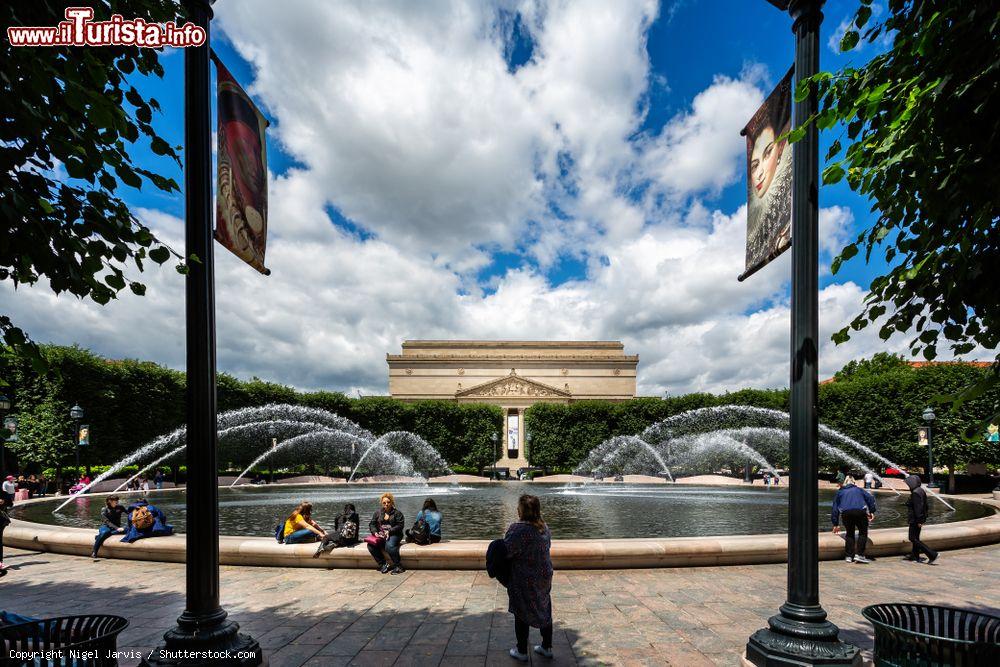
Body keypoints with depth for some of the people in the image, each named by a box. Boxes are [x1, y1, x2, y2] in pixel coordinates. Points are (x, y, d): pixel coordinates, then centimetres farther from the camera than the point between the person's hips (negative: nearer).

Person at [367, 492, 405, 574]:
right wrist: (375, 532, -8)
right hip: (380, 535, 4)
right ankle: (383, 564, -12)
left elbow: (400, 525, -6)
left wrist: (389, 531, -19)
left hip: (393, 534, -4)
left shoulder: (397, 513, 4)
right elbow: (372, 524, 13)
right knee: (370, 545, -24)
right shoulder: (378, 512, 15)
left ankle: (398, 566, -22)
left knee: (389, 546, -36)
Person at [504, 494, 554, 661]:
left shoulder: (517, 529, -24)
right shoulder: (545, 528, -2)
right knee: (544, 610, 19)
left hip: (524, 580, -6)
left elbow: (505, 552, -23)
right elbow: (546, 547, 7)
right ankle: (547, 647, 31)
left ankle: (522, 651, 24)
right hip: (544, 576, 6)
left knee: (522, 615, 11)